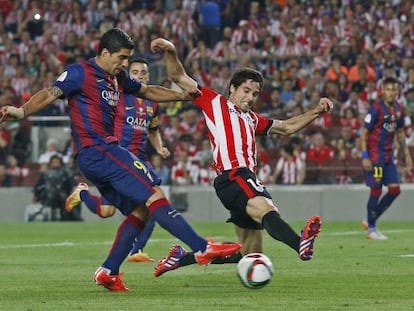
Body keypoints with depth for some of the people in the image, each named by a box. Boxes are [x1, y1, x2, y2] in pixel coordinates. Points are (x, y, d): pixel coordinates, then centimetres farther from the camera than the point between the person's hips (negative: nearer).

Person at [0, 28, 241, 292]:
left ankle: (108, 272, 8)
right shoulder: (81, 73, -7)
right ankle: (203, 248, -21)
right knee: (154, 193, -16)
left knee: (141, 210, 8)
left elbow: (147, 91, 31)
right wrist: (21, 111, -34)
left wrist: (181, 96, 21)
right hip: (96, 150, -10)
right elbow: (50, 94, -17)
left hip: (106, 151, 10)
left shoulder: (118, 78, 18)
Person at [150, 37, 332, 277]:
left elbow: (287, 127, 38)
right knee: (266, 209, -37)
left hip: (247, 180, 9)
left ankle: (182, 257, 19)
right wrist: (170, 52, -1)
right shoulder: (214, 103, 14)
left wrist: (317, 112, 27)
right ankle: (301, 244, -66)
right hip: (233, 176, -9)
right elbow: (179, 77, 14)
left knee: (250, 254, 7)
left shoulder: (253, 120, 31)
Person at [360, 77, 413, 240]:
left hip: (388, 155, 7)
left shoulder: (399, 109, 7)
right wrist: (365, 157, -18)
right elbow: (364, 133, -13)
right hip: (374, 155, -7)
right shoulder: (376, 109, -14)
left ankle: (370, 221, 16)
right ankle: (371, 229, 7)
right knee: (376, 191, -5)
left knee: (395, 189, 3)